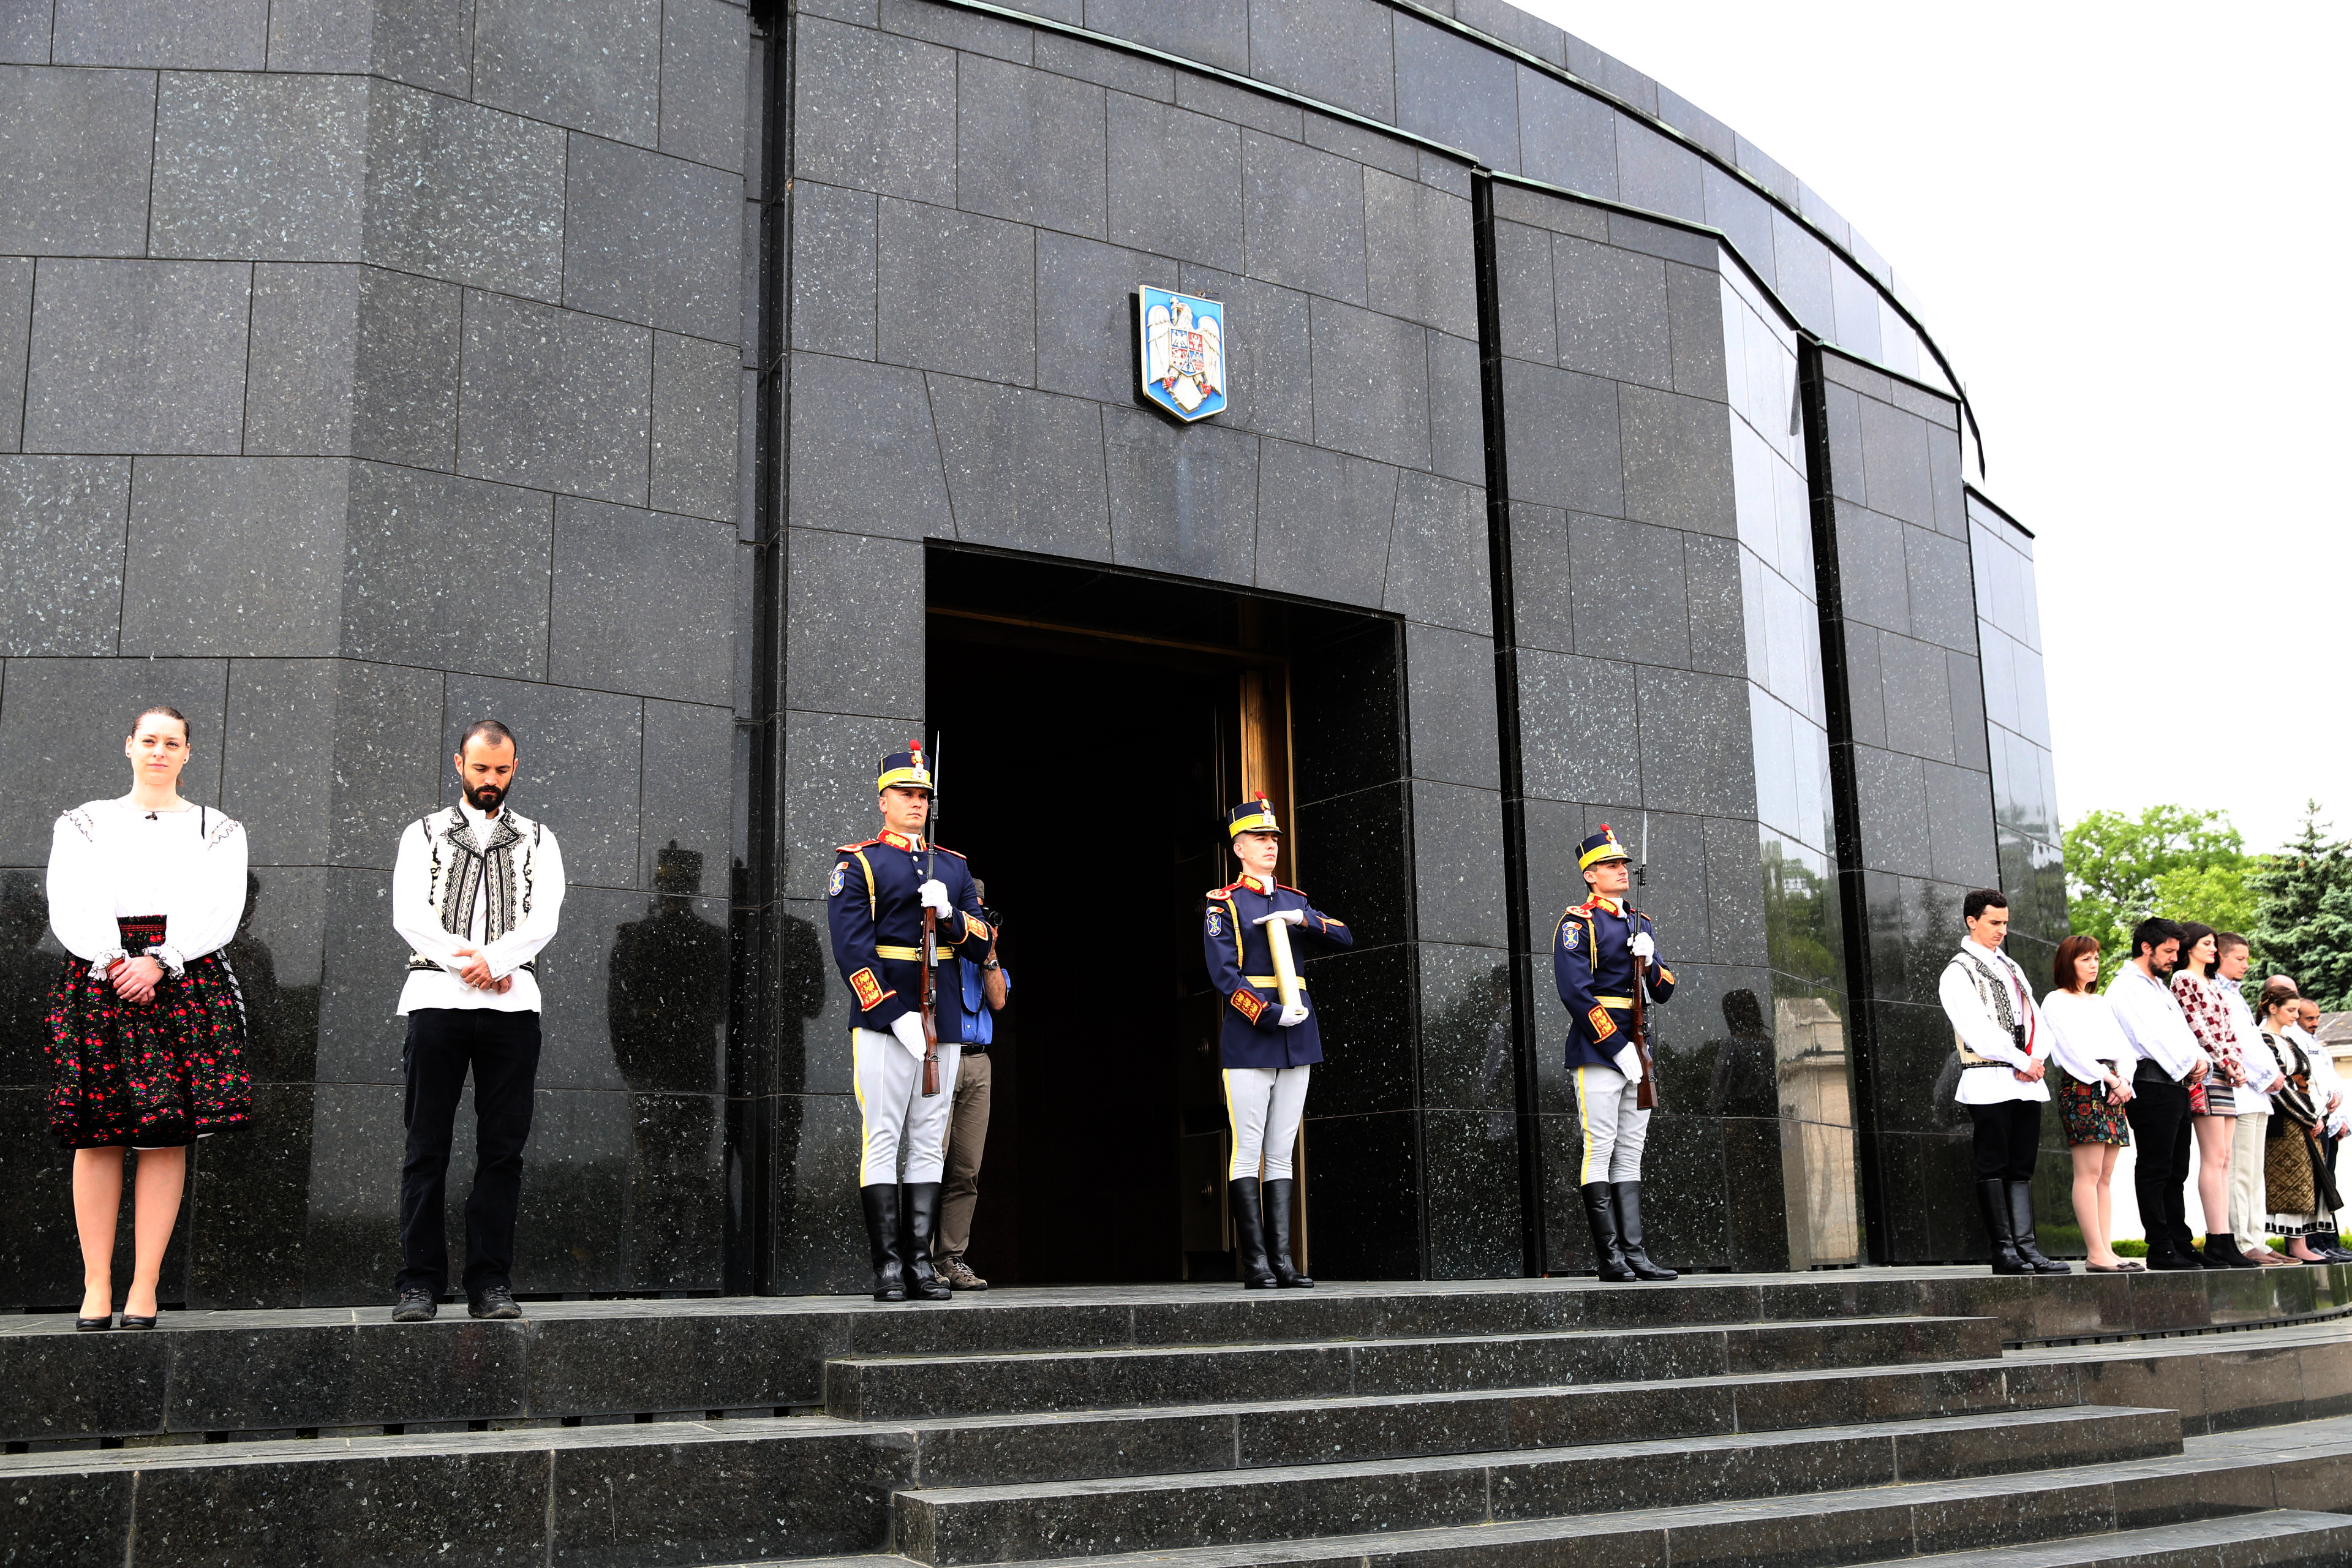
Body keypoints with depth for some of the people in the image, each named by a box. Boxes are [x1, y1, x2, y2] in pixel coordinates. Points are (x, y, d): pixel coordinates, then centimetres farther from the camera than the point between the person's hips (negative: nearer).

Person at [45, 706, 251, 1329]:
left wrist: (159, 962, -12)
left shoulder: (217, 830, 15)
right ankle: (96, 1285, 0)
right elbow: (69, 908, 4)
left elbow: (220, 913, 2)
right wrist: (111, 962, -13)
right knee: (97, 1136, -4)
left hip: (186, 980, 0)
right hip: (97, 979, 1)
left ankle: (145, 1286, -3)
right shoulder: (84, 823, 17)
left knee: (167, 1135, -6)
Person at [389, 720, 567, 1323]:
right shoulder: (423, 834, 14)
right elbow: (408, 916, 0)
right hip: (437, 997, -1)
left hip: (512, 1003, 1)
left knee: (503, 1148, -1)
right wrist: (468, 964, -12)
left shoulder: (537, 840, 16)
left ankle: (491, 1281, 4)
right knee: (427, 1148, -1)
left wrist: (491, 960, -14)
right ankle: (419, 1283, 3)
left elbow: (543, 920, 2)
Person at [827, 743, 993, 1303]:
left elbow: (980, 945, 11)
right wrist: (897, 1016, -16)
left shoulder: (953, 867, 17)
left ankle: (921, 1262, 8)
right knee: (883, 1142, -5)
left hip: (944, 1026, 5)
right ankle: (888, 1268, -2)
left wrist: (949, 913, -10)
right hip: (884, 1024, -5)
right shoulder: (858, 864, 2)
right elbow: (853, 951, -8)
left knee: (929, 1146, 5)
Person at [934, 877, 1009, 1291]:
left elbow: (998, 1001, 10)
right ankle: (921, 1259, -8)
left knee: (967, 1168, 1)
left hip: (977, 1063, 5)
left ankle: (951, 1258, 5)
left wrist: (989, 952, 2)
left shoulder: (984, 957, 23)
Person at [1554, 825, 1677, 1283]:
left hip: (1636, 1052, 7)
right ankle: (1608, 1256, -4)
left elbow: (1664, 991, 16)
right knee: (1600, 1149, -6)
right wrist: (1618, 1048, -16)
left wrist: (1649, 961, -6)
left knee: (1631, 1153, 7)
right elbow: (1576, 993, -14)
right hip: (1597, 1051, -7)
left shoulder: (1642, 923, 17)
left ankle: (1634, 1252, 8)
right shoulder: (1577, 923, -5)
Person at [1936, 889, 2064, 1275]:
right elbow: (1980, 1031, -14)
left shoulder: (2011, 968, 21)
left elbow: (2034, 1019, 14)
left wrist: (2037, 1059, -4)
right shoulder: (1958, 974, -4)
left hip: (2027, 1083, 7)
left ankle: (2026, 1247, 4)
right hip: (1989, 1083, -7)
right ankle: (2004, 1250, -3)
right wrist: (2023, 1062, -13)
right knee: (1994, 1168, -4)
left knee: (2022, 1168, 5)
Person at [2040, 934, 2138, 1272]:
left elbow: (2121, 1045, 16)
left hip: (2112, 1084, 8)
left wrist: (2124, 1079, -2)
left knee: (2106, 1175, 4)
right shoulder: (2056, 1001, 1)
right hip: (2081, 1085, -8)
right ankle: (2097, 1255, -13)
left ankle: (2107, 1250, 4)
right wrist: (2113, 1080, -11)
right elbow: (2074, 1049, -9)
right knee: (2089, 1172, -11)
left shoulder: (2100, 1002, 24)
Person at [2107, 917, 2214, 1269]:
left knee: (2176, 1172, 11)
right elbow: (2151, 1036, -14)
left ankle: (2182, 1244, 14)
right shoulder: (2126, 987, -6)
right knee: (2154, 1170, -7)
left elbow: (2182, 1032, 19)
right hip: (2151, 1084, -10)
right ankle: (2160, 1249, -6)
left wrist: (2202, 1060, 0)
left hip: (2178, 1084, 10)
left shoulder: (2162, 988, 24)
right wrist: (2189, 1064, -9)